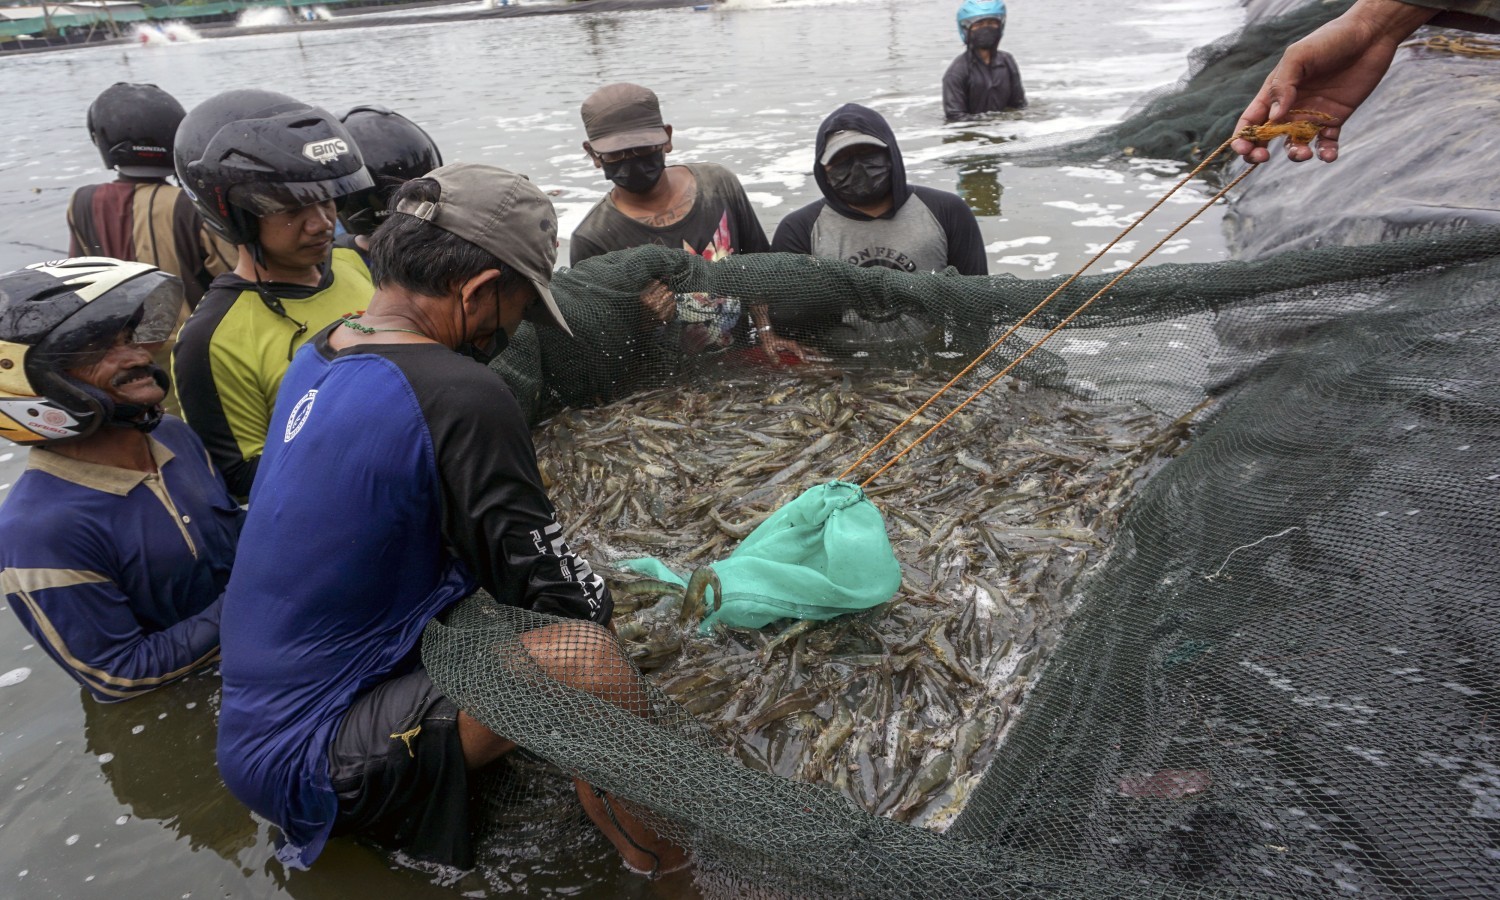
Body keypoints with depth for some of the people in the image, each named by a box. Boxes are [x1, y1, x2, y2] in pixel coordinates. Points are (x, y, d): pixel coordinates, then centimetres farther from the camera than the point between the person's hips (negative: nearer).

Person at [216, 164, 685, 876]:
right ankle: (669, 870, -7)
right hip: (307, 761, -9)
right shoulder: (460, 396, -25)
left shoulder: (317, 355, 3)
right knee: (581, 656, -27)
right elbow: (567, 601, -19)